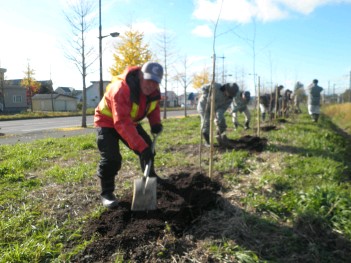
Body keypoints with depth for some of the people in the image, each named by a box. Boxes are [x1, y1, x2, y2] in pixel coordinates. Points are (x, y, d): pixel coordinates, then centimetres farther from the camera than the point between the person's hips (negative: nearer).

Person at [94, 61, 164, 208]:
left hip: (131, 121, 7)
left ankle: (151, 179, 30)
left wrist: (155, 122, -17)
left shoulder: (153, 89, -14)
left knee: (148, 147, 6)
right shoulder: (121, 89, -39)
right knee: (111, 158, -21)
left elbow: (154, 106, 6)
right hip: (108, 122, -7)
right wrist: (141, 147, -47)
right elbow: (122, 123, -43)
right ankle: (106, 193, -2)